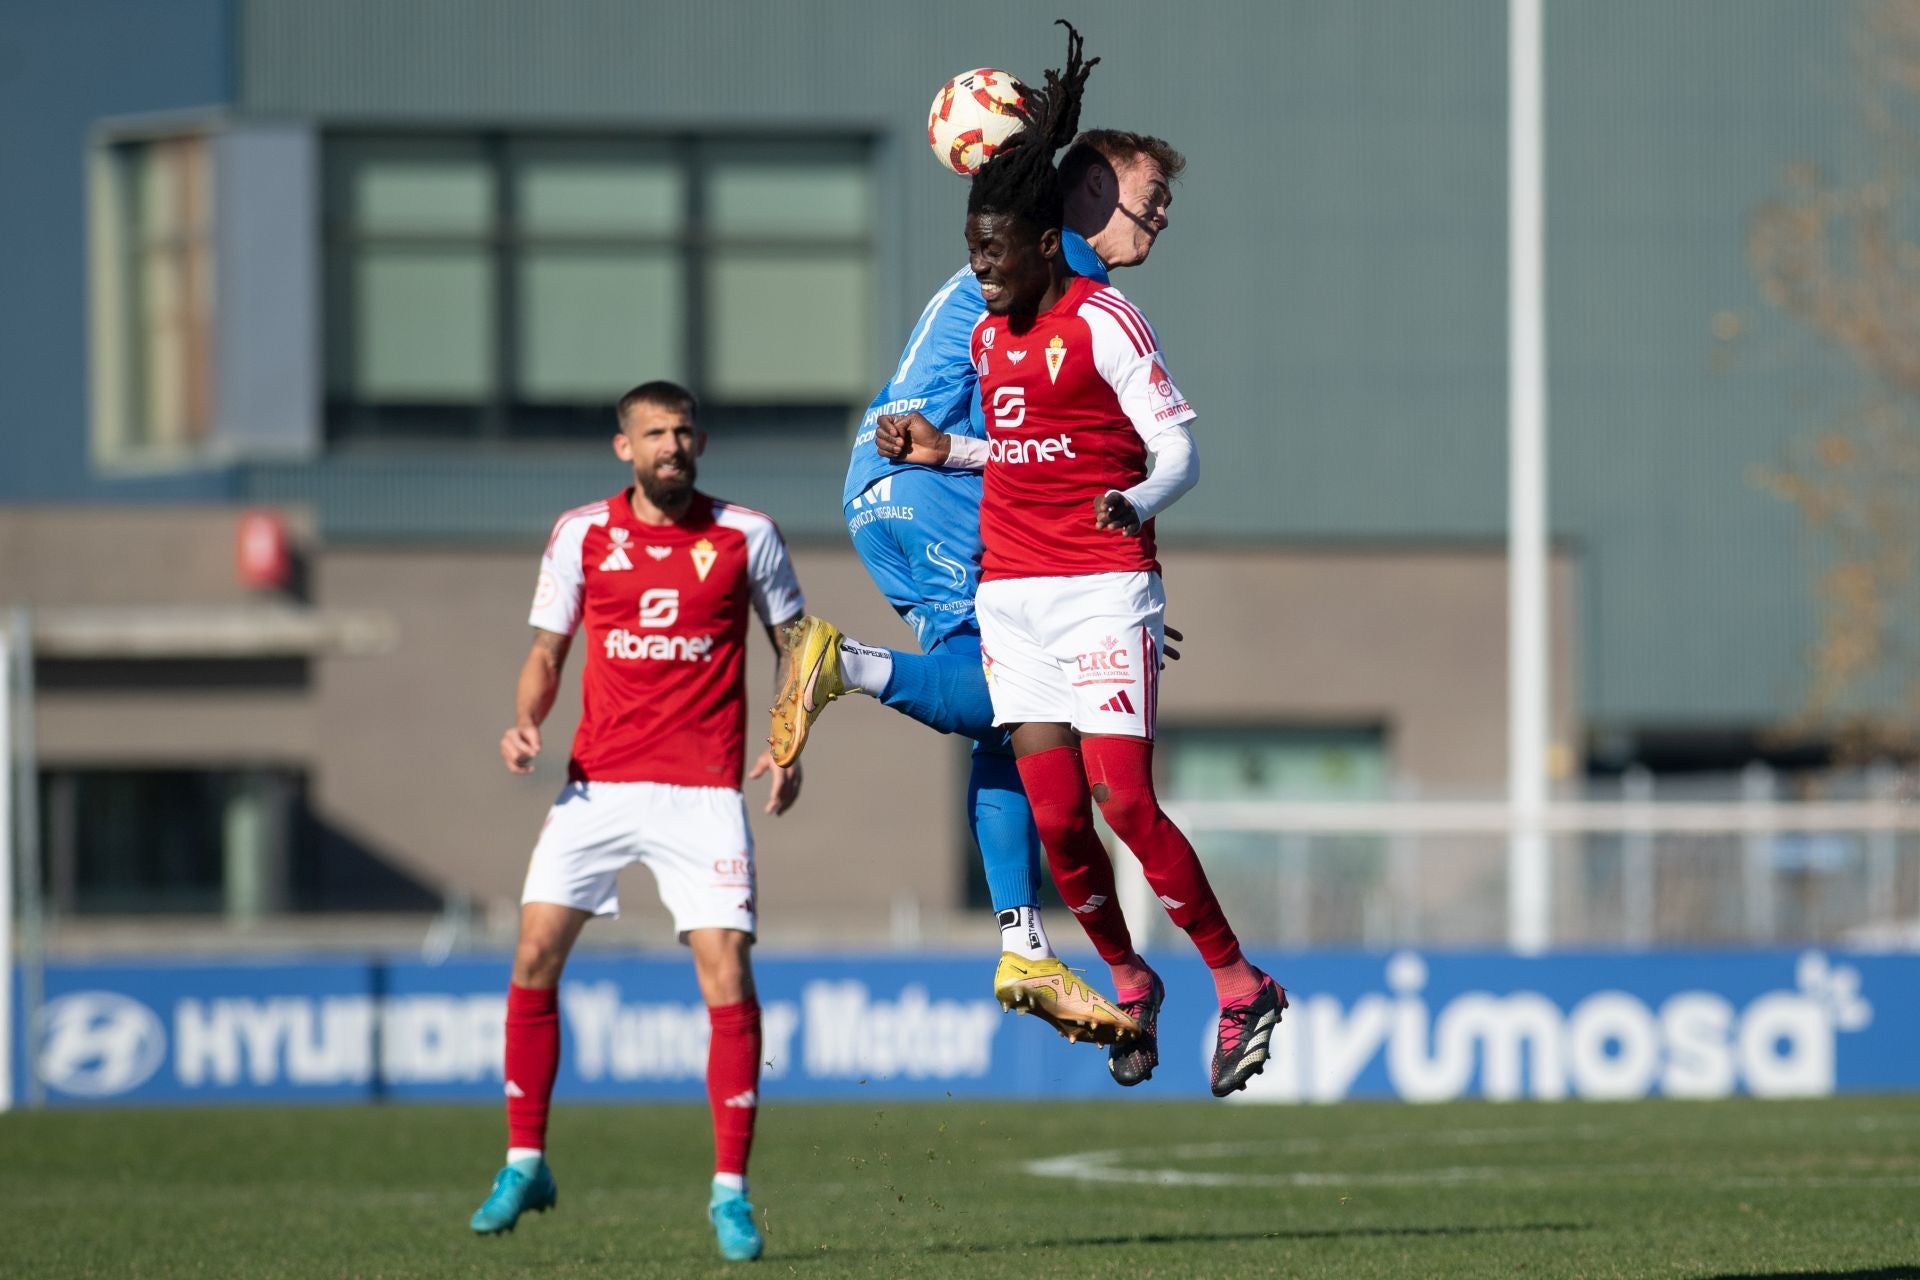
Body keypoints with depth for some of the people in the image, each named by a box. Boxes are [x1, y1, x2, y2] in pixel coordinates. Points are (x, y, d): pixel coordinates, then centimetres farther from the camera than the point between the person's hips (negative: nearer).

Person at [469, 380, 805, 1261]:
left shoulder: (746, 536, 2)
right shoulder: (582, 535, 5)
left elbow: (794, 645, 12)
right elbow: (546, 653, 12)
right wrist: (525, 724, -8)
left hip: (704, 791, -2)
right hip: (600, 783, 2)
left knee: (727, 976, -11)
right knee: (534, 957, -6)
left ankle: (730, 1190, -3)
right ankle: (525, 1163, 9)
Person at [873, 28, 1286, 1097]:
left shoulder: (1103, 319, -9)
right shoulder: (991, 332, 12)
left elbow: (1177, 451, -11)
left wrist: (1134, 503, -30)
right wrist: (945, 451, 16)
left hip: (1104, 583, -6)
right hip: (1011, 587, 6)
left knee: (1122, 803, -13)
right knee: (1055, 818, 0)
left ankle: (1242, 987, -1)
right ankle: (1129, 985, 18)